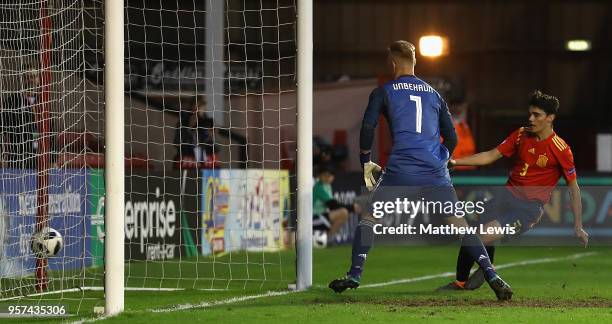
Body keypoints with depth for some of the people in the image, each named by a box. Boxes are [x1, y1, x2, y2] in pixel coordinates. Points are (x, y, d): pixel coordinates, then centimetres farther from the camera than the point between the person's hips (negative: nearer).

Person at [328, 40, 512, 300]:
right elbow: (452, 138, 17)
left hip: (400, 171, -3)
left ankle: (354, 275, -1)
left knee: (370, 217, 10)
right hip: (436, 172, 3)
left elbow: (368, 128, -2)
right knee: (457, 222, 3)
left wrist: (366, 162, 9)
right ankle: (491, 275, -10)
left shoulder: (384, 92, 9)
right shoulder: (433, 94, 20)